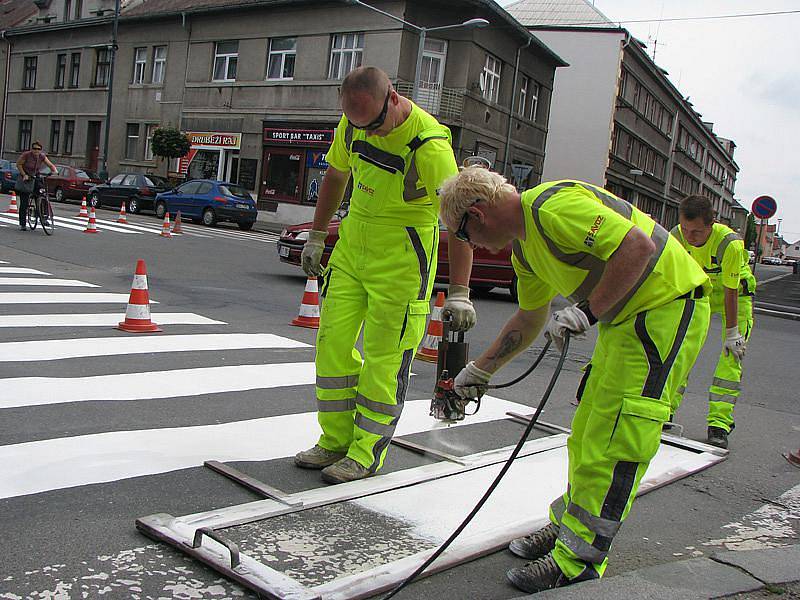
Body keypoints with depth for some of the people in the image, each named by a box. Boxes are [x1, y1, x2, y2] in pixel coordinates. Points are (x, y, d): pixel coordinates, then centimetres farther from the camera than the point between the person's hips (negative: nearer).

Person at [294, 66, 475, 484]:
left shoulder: (430, 145, -23)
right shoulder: (353, 124, -3)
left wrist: (458, 293, -25)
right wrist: (316, 237, 15)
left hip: (402, 256, -6)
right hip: (352, 243, 7)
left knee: (383, 358, -3)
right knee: (333, 343, 7)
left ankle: (366, 453, 12)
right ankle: (336, 441, 20)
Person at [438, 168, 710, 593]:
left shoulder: (554, 207, -21)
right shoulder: (524, 245, 10)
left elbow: (639, 246, -28)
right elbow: (529, 319, 23)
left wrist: (588, 312, -27)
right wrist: (480, 370, 29)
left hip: (668, 306, -10)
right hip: (626, 317, 10)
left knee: (612, 440, -9)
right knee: (588, 431, 14)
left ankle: (576, 562, -1)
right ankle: (566, 527, 28)